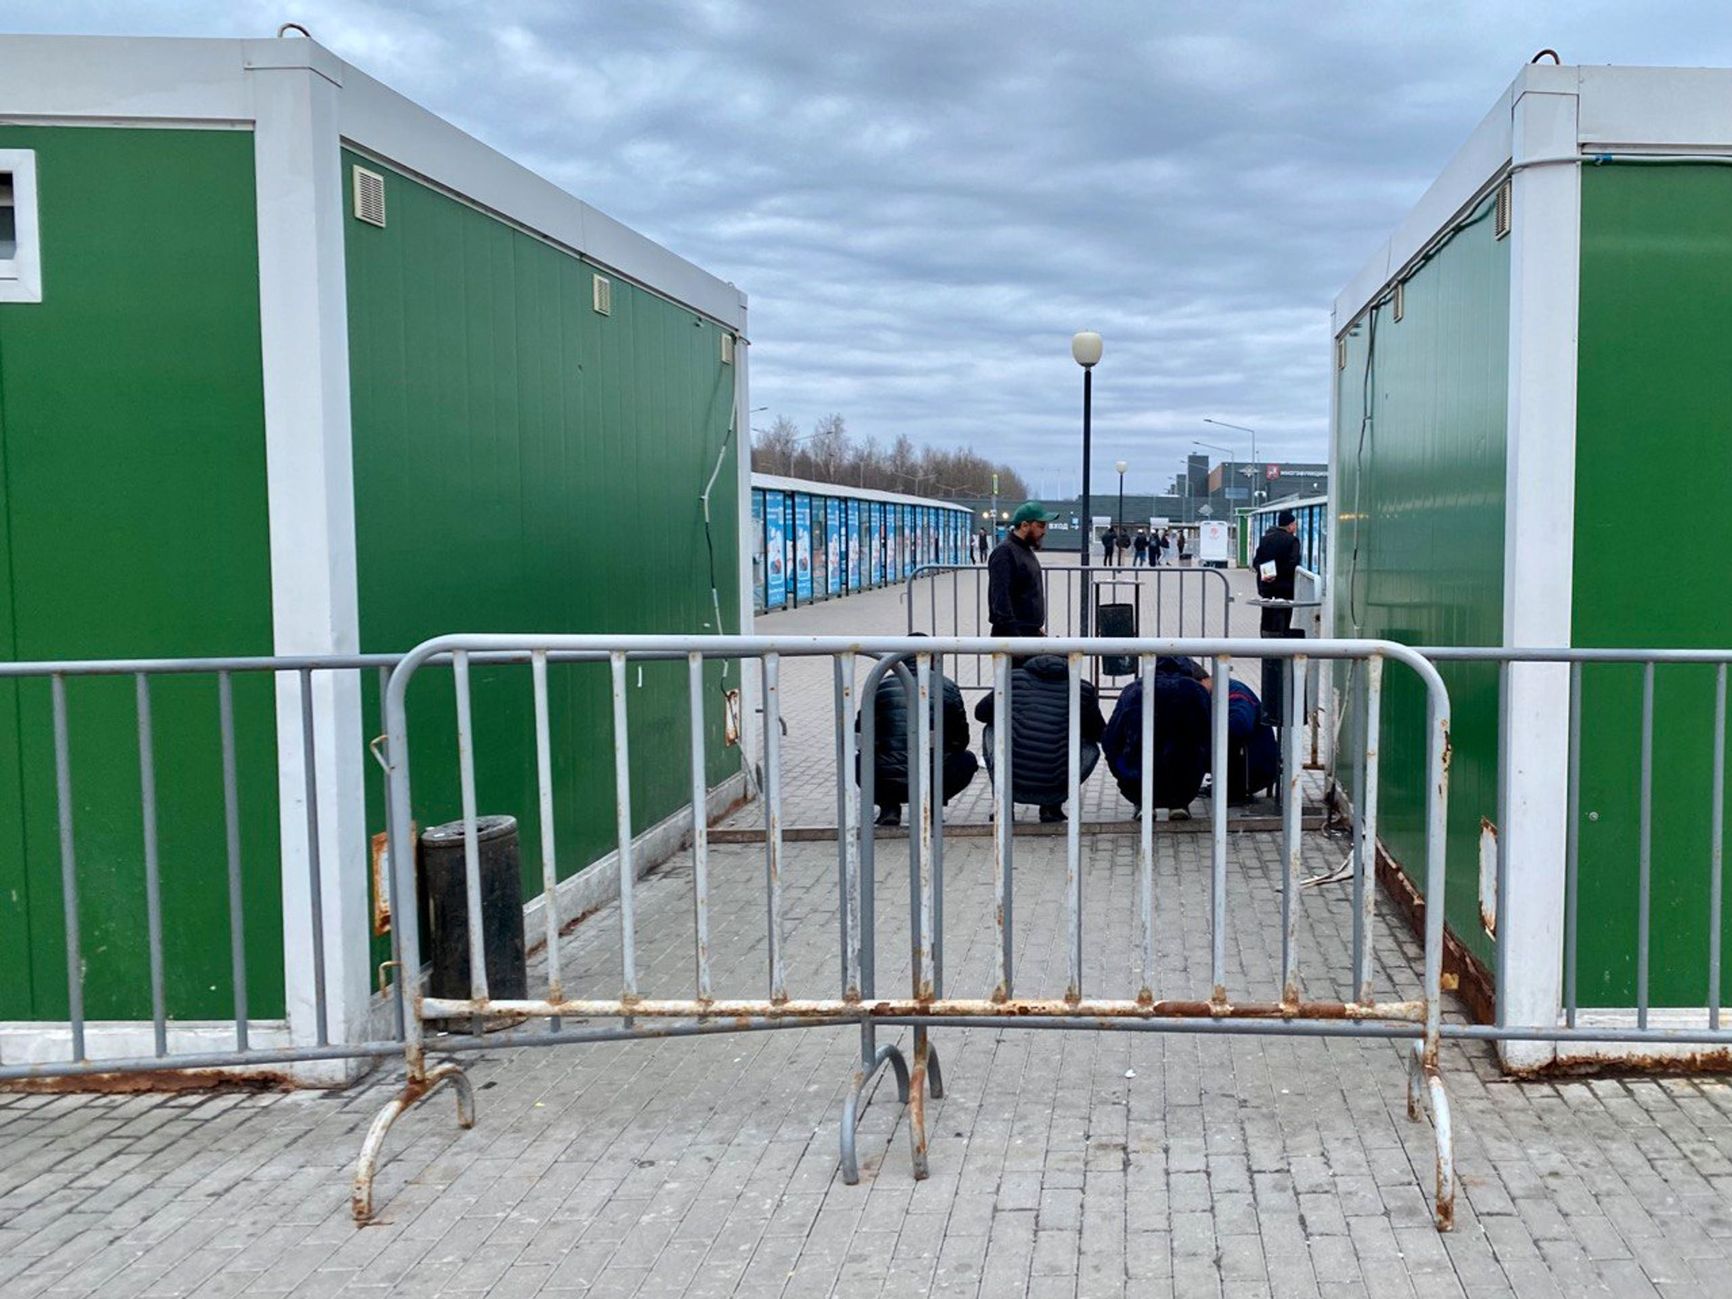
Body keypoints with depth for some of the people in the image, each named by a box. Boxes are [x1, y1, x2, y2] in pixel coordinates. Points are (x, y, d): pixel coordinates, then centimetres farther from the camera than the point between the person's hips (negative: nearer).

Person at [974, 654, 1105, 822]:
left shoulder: (1014, 678, 6)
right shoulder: (1082, 689, 4)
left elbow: (981, 713, 21)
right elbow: (1100, 734, 19)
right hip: (1055, 791, 0)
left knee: (991, 730, 29)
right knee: (1092, 748, 28)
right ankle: (1051, 807, 14)